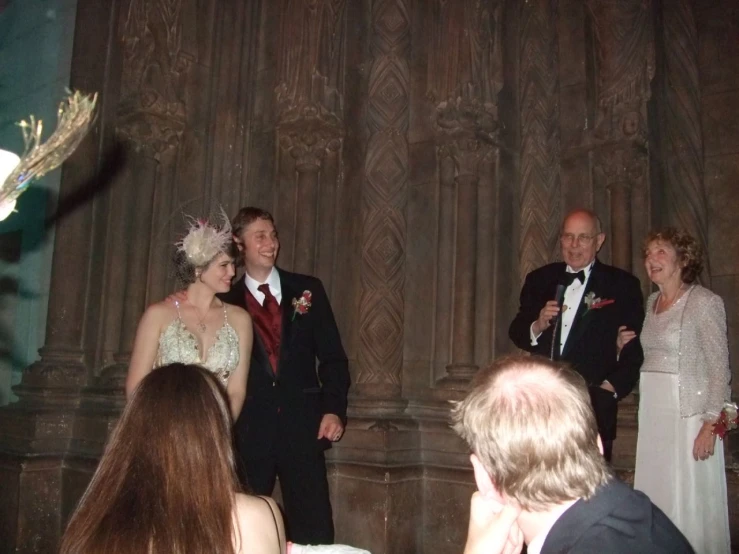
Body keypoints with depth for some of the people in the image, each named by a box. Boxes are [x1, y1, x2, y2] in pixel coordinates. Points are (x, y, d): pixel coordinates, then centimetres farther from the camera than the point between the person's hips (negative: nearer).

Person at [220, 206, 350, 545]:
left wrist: (334, 409, -5)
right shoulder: (226, 303, 3)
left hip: (302, 422, 1)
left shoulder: (307, 290, 6)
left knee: (314, 528, 4)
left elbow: (333, 356, 6)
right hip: (249, 427, 0)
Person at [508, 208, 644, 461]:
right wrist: (537, 327, -8)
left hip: (593, 407, -2)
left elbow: (636, 345, 3)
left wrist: (613, 386, -7)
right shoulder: (539, 280, 13)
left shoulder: (622, 285, 4)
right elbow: (516, 333, 12)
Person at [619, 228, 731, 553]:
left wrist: (711, 425, -15)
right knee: (653, 495, 12)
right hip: (652, 411, 7)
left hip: (689, 412, -7)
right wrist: (627, 345, 2)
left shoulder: (705, 302, -8)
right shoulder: (652, 302, 12)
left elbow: (719, 369, -10)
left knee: (691, 500, 0)